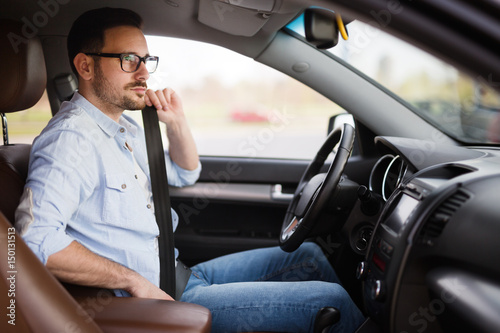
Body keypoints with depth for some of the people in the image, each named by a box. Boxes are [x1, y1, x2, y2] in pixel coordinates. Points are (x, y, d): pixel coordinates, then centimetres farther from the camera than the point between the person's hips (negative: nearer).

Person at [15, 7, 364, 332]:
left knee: (308, 255, 13)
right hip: (152, 298, -10)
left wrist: (178, 123, 5)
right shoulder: (71, 136, -19)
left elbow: (185, 174, 23)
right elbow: (36, 238, -31)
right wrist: (133, 281, -25)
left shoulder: (125, 127, 12)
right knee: (329, 301, -11)